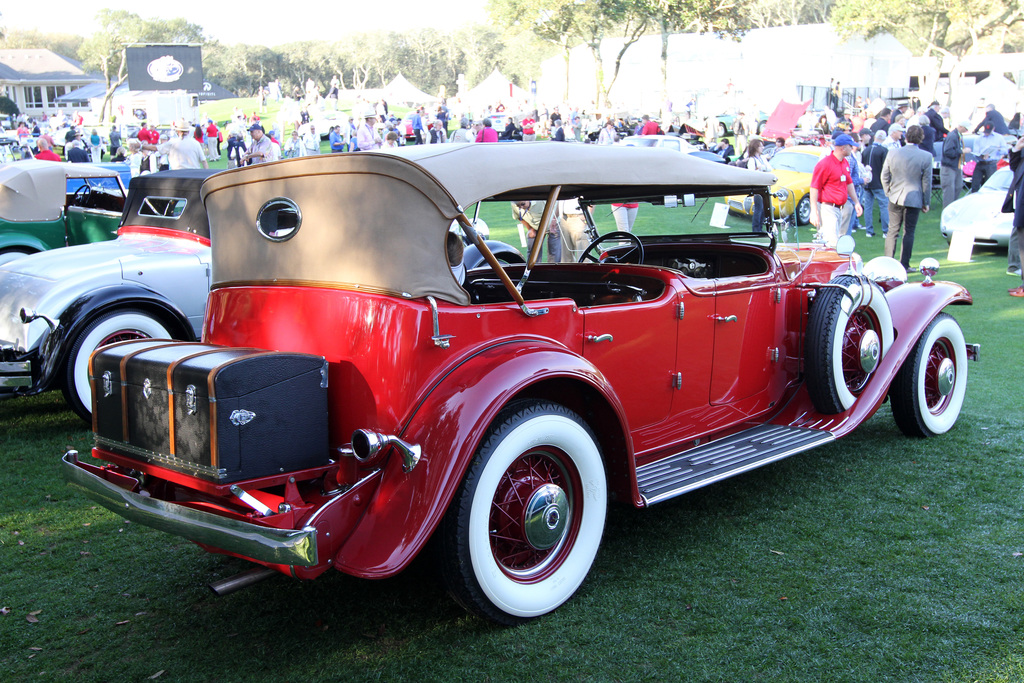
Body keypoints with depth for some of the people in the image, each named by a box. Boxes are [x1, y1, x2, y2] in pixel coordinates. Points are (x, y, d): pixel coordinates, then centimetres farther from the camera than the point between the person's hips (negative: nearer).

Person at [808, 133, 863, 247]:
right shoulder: (825, 164, -14)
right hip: (827, 208, -9)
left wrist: (856, 202, 23)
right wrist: (814, 212, -20)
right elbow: (814, 188, -16)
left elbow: (849, 183, 26)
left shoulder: (845, 163, 13)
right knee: (831, 243, -16)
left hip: (840, 208, 9)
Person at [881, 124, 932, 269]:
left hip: (895, 198, 2)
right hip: (914, 200, -2)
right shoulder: (926, 156, -9)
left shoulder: (892, 153, -3)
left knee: (892, 231, 11)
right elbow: (926, 182, -4)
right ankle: (904, 265, 8)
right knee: (909, 233, 6)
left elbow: (884, 176, 5)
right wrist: (926, 202, 5)